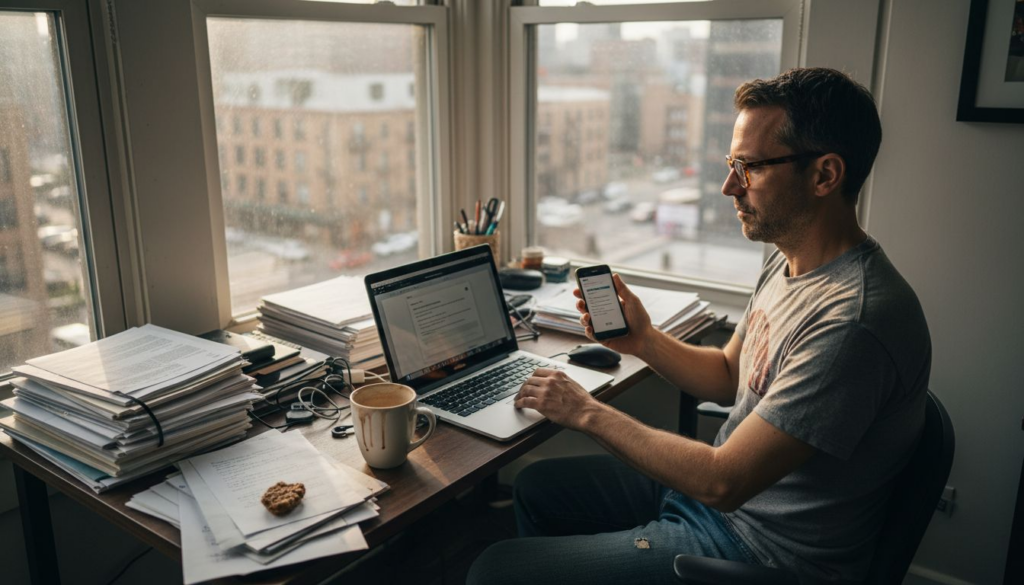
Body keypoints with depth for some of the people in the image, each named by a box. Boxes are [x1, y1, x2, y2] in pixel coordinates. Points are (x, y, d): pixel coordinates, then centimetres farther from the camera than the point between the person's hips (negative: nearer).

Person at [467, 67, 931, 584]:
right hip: (717, 488, 9)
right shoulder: (788, 264, 1)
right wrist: (644, 341, -4)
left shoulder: (854, 321, -31)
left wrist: (589, 414, -18)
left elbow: (723, 482, -28)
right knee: (536, 487, 18)